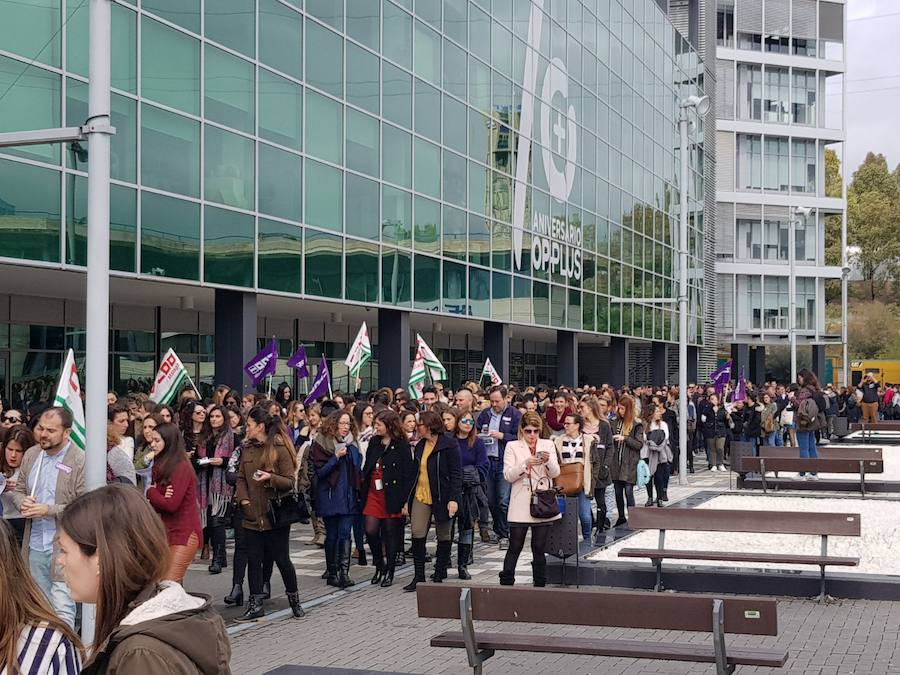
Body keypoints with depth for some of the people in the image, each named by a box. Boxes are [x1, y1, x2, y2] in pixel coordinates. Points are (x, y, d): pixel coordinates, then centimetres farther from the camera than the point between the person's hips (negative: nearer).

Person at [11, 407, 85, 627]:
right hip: (35, 545, 7)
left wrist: (49, 510, -21)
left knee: (62, 611, -5)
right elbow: (18, 490, 18)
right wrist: (23, 503, -5)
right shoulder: (31, 455, 7)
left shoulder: (80, 460, -14)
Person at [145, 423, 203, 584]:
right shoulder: (161, 466, 14)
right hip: (168, 532, 9)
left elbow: (171, 504, -19)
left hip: (184, 534, -9)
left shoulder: (181, 467, -13)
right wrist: (160, 498, -12)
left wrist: (151, 492, -4)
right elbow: (156, 506, 11)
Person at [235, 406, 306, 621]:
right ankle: (255, 605, 13)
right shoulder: (247, 448, 10)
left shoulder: (280, 449, -9)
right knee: (253, 559, 6)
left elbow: (290, 481, -9)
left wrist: (270, 477, -25)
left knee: (282, 559, 4)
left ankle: (293, 598, 23)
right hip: (252, 515, 5)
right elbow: (241, 478, 13)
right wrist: (243, 498, -3)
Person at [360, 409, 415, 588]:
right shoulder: (374, 442, 10)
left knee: (390, 533, 4)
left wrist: (405, 500, -13)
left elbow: (408, 473, -9)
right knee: (370, 530, -3)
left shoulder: (402, 446, -7)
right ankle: (379, 565, 18)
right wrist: (362, 491, 7)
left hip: (392, 495, -5)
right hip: (373, 493, 5)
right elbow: (367, 468, 14)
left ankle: (389, 571, 16)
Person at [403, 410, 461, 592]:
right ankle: (419, 577, 2)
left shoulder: (449, 445, -9)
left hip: (441, 498, -6)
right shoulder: (420, 446, 12)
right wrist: (408, 500, 13)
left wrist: (453, 499, -19)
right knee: (417, 535, -4)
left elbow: (456, 473, -12)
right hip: (421, 496, 6)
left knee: (443, 537, 7)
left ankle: (439, 576, 18)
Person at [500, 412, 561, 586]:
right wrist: (525, 464, -22)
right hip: (520, 506, -2)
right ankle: (505, 584, 8)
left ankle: (540, 585, 13)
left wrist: (548, 461, -20)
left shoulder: (548, 445, 8)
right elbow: (508, 475, -6)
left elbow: (555, 473, 1)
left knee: (539, 548, 6)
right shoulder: (512, 446, 3)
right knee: (515, 547, 1)